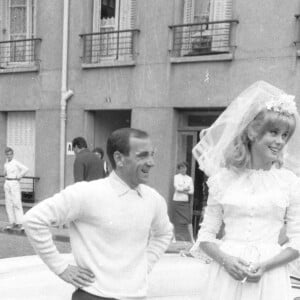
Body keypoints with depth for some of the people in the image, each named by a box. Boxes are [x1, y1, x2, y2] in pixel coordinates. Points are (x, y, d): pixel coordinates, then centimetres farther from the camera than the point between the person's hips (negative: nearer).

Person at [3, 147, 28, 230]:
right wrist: (5, 176, 10)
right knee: (8, 204, 4)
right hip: (7, 183, 7)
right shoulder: (6, 164, 12)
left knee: (17, 203, -10)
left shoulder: (16, 163, -7)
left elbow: (25, 169, -19)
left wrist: (19, 177, -12)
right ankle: (12, 223, 8)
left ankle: (20, 223, -11)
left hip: (15, 183, -7)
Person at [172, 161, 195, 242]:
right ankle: (176, 237, 7)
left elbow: (191, 191, 4)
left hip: (187, 201, 2)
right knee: (177, 220, -2)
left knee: (189, 219, -6)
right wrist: (186, 189, -7)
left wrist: (182, 191, -7)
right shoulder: (176, 177, 5)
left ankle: (192, 238, -7)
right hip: (177, 200, -2)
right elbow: (176, 187, -8)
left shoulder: (189, 178, 12)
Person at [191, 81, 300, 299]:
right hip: (228, 274, 0)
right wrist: (224, 259, -12)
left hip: (269, 277, 0)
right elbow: (206, 236, 4)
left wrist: (265, 265, -11)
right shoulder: (224, 178, 1)